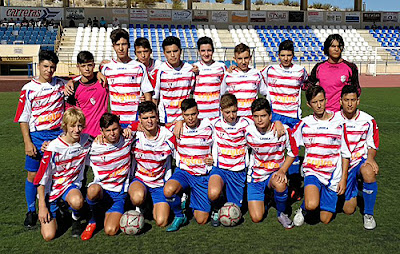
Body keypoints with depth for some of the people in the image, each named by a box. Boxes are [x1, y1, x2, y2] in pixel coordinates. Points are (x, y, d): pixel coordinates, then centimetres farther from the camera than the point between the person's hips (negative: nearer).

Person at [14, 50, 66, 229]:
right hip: (37, 136, -1)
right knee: (33, 175, 2)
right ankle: (31, 212, 17)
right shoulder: (29, 89, -1)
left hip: (59, 134, 2)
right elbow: (23, 118, -1)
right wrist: (27, 142, -9)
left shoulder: (62, 85, 6)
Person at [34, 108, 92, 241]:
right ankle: (56, 211, 23)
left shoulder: (86, 141, -10)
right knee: (48, 236, -9)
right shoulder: (54, 148, -19)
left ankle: (76, 219, -1)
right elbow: (42, 179, -13)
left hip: (71, 185, 2)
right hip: (52, 189, -1)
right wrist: (42, 206, -13)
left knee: (77, 201, -37)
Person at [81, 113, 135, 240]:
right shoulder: (95, 147, -10)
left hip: (119, 193, 0)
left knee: (110, 231, -21)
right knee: (93, 190, -39)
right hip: (101, 189, 0)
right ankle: (95, 216, -4)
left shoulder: (127, 140, -3)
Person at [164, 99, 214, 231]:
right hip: (183, 171, 1)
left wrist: (213, 159, -10)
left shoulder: (208, 127, -6)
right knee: (168, 190, -34)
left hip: (202, 175, -1)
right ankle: (179, 217, -5)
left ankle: (193, 199, 30)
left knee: (201, 220, -3)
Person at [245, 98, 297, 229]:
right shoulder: (248, 132, -13)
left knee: (280, 184, -38)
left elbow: (293, 152, -3)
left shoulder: (283, 130, -16)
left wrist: (282, 170, -15)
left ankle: (281, 213, -7)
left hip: (275, 173, -1)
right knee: (256, 218, -8)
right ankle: (261, 197, 28)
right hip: (255, 176, 1)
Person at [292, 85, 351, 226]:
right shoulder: (304, 123, 0)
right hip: (312, 171, -1)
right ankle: (303, 208, 7)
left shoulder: (339, 123, 0)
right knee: (312, 205, -30)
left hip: (333, 176, 1)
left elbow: (345, 154, 4)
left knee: (325, 220, 0)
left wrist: (343, 179, 0)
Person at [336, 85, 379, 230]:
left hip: (361, 161, 0)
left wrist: (370, 158, -17)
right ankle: (353, 189, 35)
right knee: (348, 210, -3)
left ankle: (368, 214, -15)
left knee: (369, 173, -39)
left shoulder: (368, 120, -5)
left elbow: (372, 145, 5)